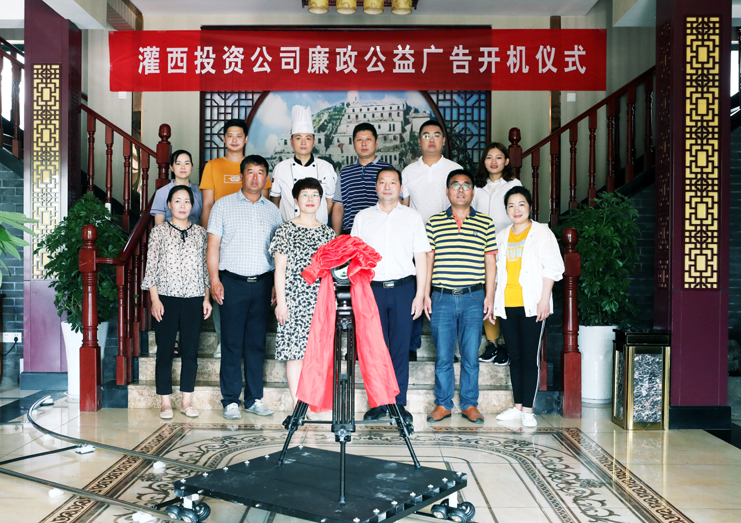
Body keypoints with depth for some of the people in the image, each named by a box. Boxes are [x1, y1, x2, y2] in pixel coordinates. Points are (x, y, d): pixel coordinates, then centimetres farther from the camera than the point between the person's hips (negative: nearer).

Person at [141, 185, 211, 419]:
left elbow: (206, 267, 11)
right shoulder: (159, 231, 3)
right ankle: (165, 402, 12)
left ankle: (187, 401, 15)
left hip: (193, 299, 2)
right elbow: (151, 267, 1)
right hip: (166, 297, -2)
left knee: (191, 350, 4)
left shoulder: (200, 232, 9)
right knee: (165, 350, 2)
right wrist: (155, 299, -6)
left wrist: (207, 298, 6)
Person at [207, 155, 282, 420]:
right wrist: (214, 279, -8)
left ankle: (254, 398, 16)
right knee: (232, 343, 0)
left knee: (257, 343, 7)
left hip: (262, 282, 3)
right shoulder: (223, 205, 5)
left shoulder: (272, 210, 13)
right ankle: (231, 400, 9)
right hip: (233, 281, -3)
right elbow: (213, 244, 1)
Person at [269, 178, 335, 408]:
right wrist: (280, 301, -7)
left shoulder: (328, 233, 13)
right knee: (295, 352, -3)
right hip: (294, 300, -3)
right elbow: (280, 269, -1)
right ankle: (297, 405, 5)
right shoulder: (286, 230, 3)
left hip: (322, 301, 3)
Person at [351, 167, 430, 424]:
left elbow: (421, 257, 6)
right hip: (371, 288, 1)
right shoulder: (362, 217, 11)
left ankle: (399, 403, 10)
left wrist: (420, 294, -1)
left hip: (403, 287, -1)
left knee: (400, 348, 1)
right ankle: (378, 403, 12)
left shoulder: (412, 217, 8)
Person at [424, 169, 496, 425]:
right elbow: (428, 260, 8)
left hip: (473, 298, 0)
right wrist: (425, 294, 2)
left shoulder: (485, 223, 8)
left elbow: (490, 262, 7)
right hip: (442, 297, 0)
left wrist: (490, 296, 1)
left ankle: (470, 404, 18)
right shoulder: (434, 222, 8)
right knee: (443, 355, 4)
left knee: (471, 355, 5)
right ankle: (443, 404, 17)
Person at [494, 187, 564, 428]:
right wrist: (492, 299, 10)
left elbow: (552, 267, -3)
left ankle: (528, 409, 2)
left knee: (530, 357, -4)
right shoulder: (501, 236, 16)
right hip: (507, 304, 5)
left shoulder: (542, 232, 2)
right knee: (514, 357, 9)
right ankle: (517, 406, 16)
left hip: (531, 304, -4)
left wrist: (545, 299, -11)